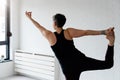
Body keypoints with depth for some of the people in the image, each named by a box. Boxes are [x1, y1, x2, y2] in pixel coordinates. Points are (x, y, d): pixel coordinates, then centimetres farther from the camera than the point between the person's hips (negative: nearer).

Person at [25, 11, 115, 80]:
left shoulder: (49, 35, -4)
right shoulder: (69, 32, -2)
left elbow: (39, 27, 12)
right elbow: (86, 32, -6)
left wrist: (30, 18, 28)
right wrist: (103, 32, -5)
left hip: (69, 68, -1)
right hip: (81, 61, 1)